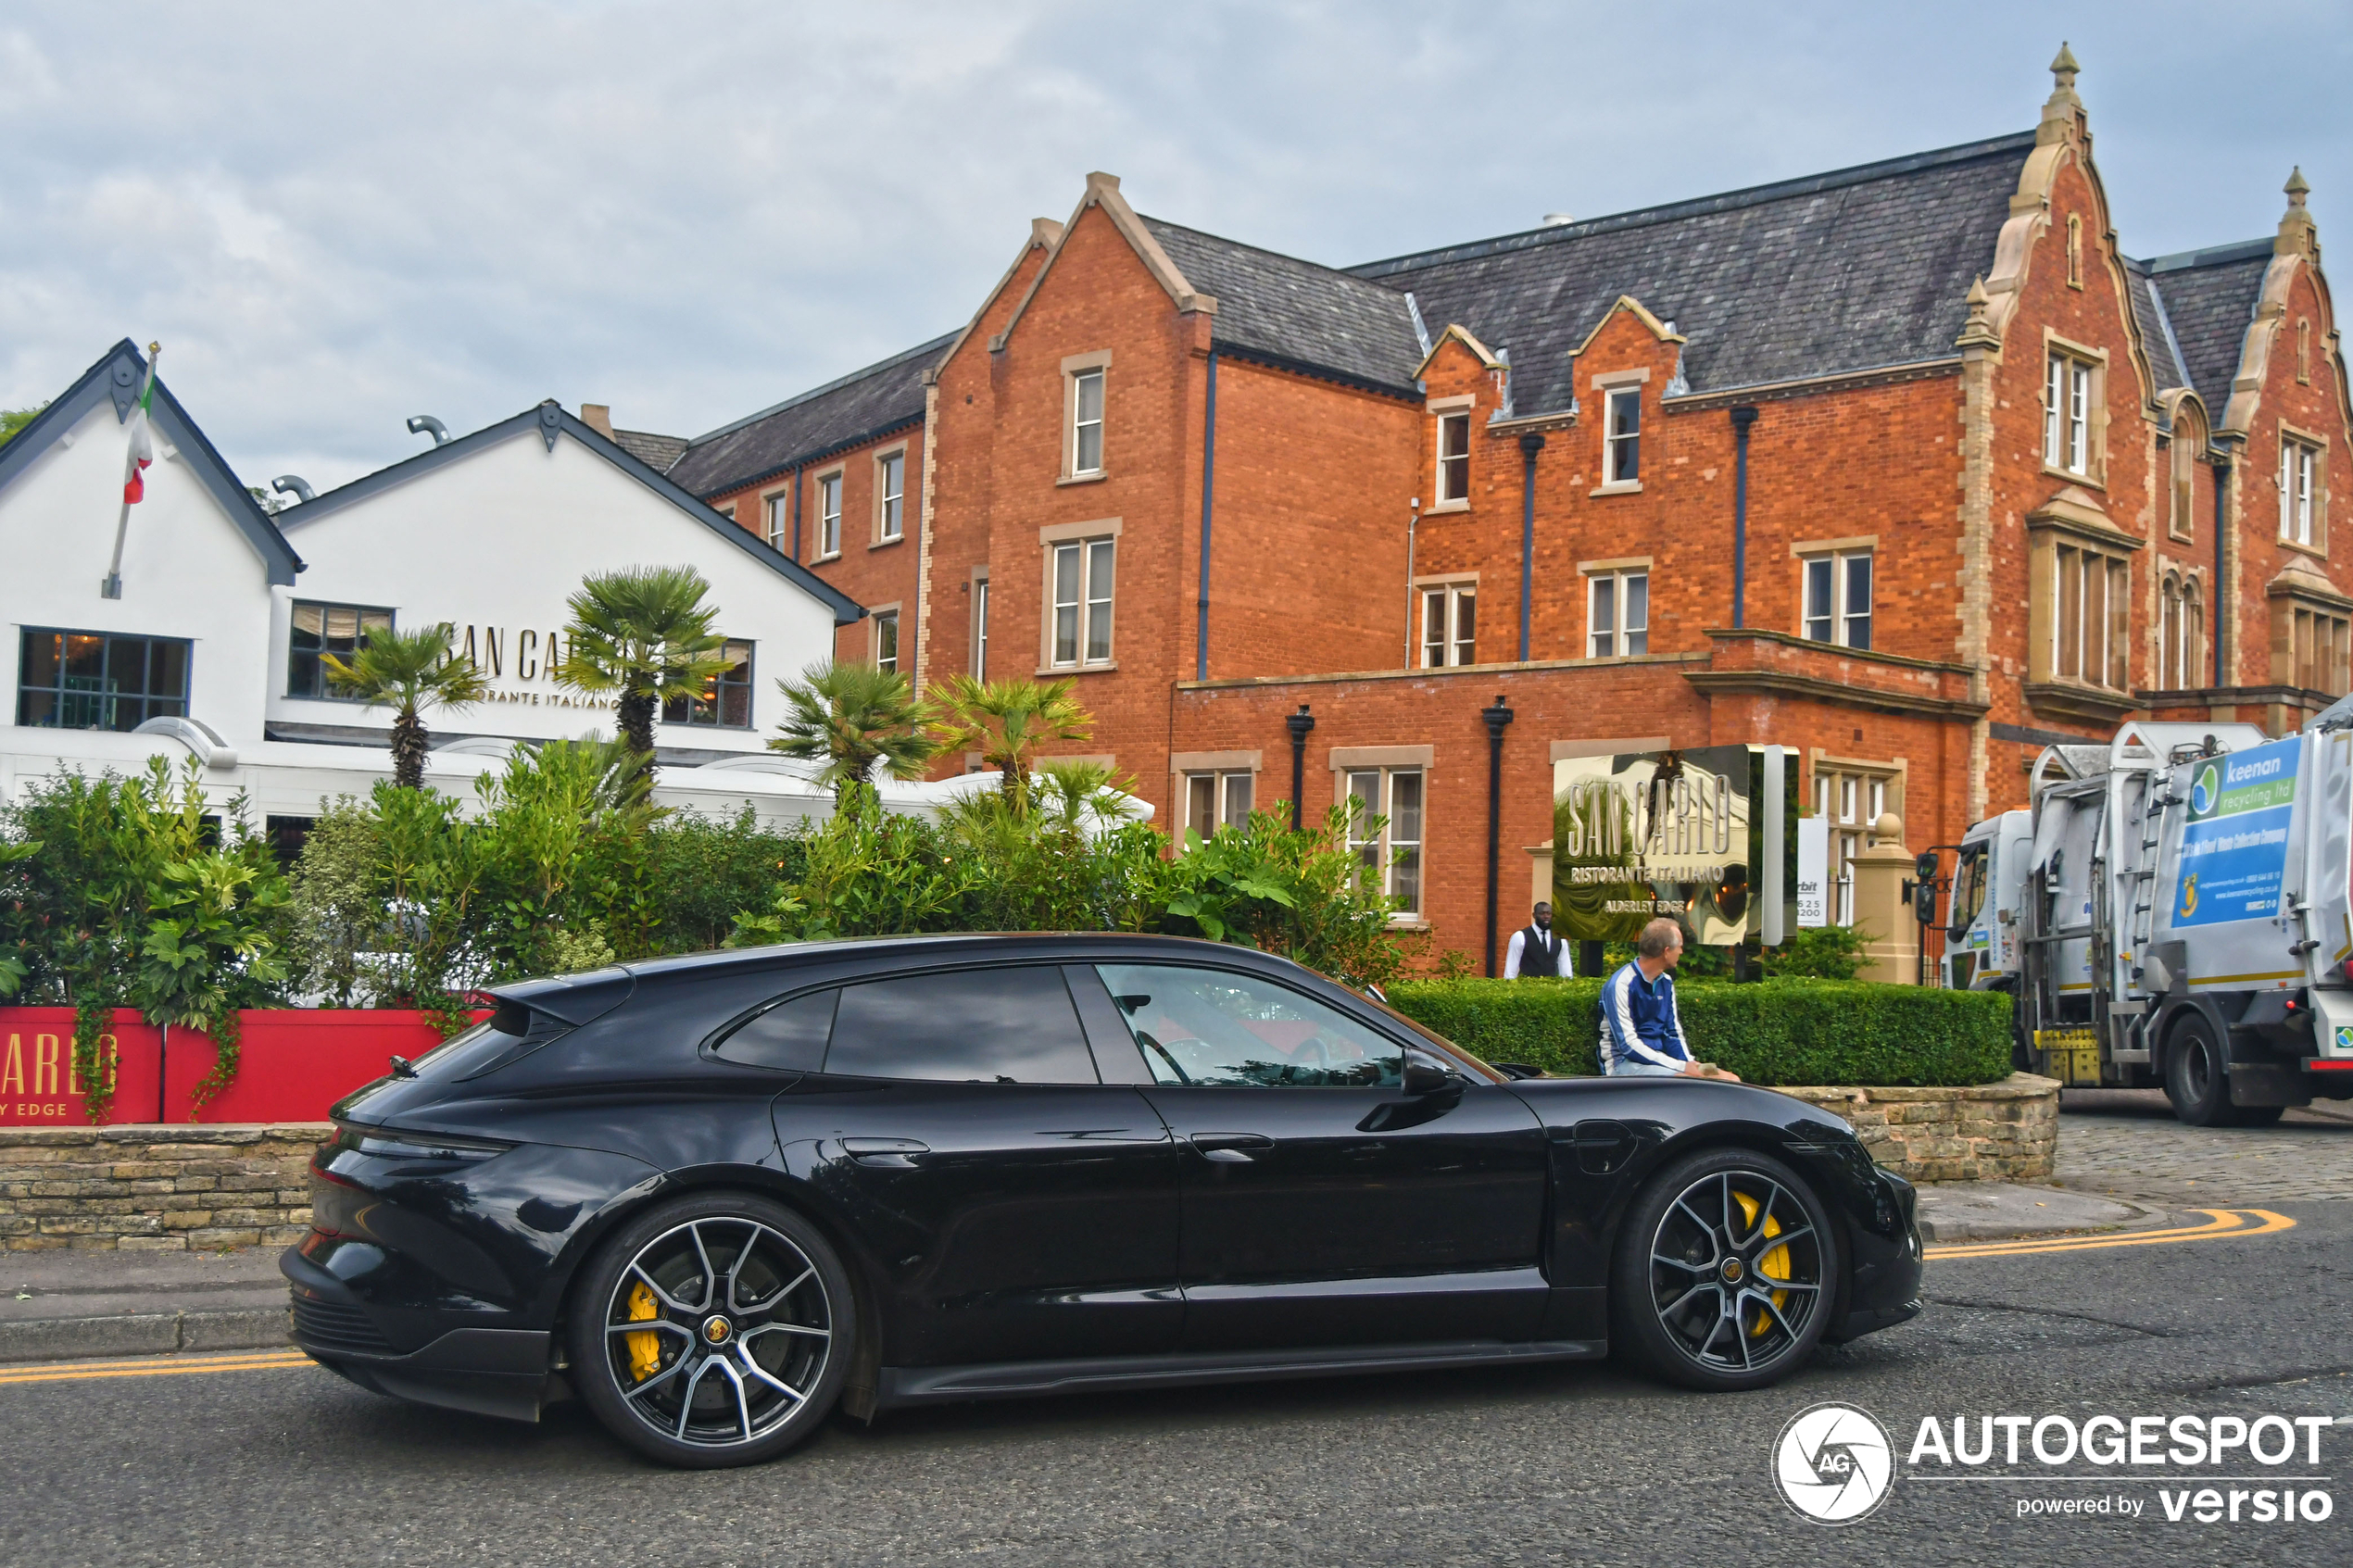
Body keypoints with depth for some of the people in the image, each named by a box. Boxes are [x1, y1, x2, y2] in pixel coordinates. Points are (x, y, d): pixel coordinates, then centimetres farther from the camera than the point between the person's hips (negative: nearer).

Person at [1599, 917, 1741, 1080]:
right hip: (1625, 1063, -8)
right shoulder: (1621, 984, -15)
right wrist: (1682, 1067, -21)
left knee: (1731, 1080, -9)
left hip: (1661, 1060, 8)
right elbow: (1628, 1045, -18)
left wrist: (1690, 1065, -6)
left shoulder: (1666, 983, 10)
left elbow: (1674, 1034, 15)